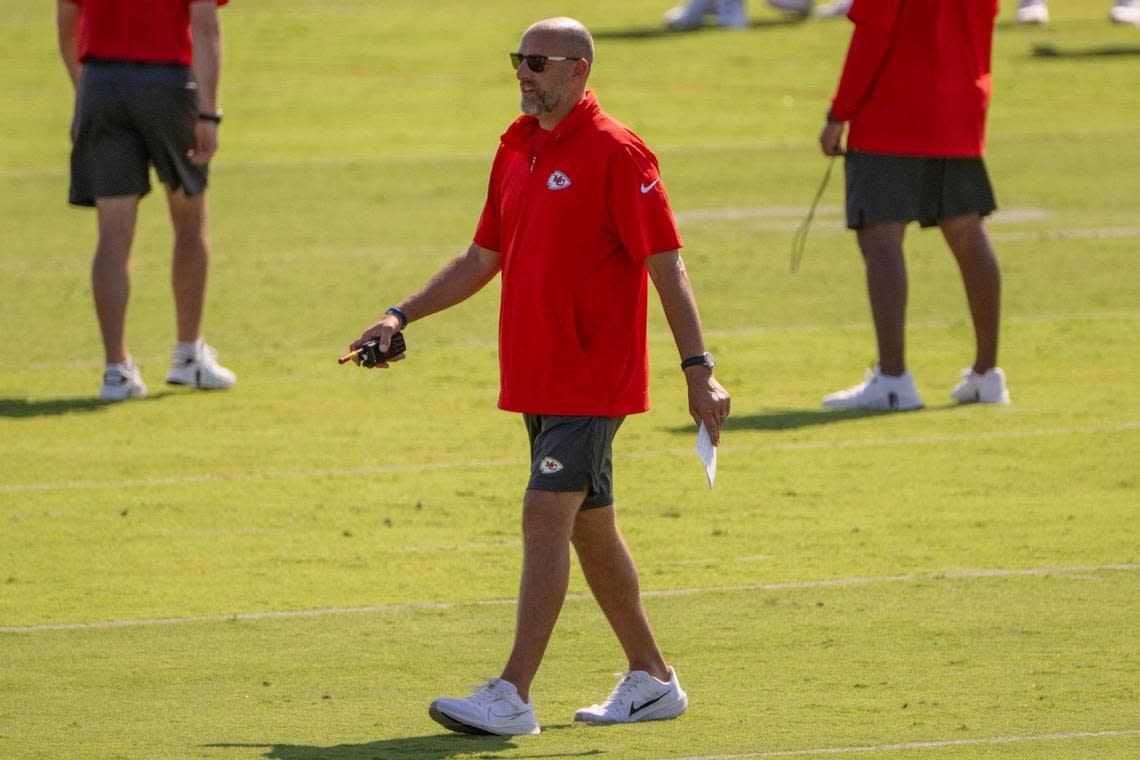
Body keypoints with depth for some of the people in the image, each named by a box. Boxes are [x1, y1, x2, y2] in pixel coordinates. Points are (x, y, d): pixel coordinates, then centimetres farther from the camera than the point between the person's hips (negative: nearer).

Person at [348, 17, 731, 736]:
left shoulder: (615, 152, -12)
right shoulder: (517, 150, 12)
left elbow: (667, 264, -13)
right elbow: (482, 259, 22)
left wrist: (698, 368, -17)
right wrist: (402, 315, 13)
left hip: (592, 377, -9)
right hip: (537, 378, 9)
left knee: (546, 517, -15)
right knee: (590, 528, 14)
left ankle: (514, 696, -18)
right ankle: (651, 680, 25)